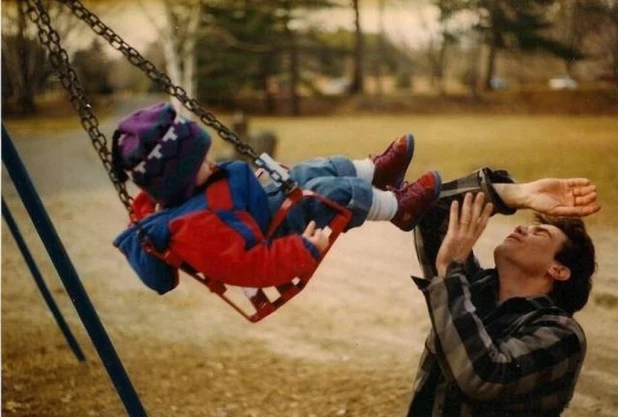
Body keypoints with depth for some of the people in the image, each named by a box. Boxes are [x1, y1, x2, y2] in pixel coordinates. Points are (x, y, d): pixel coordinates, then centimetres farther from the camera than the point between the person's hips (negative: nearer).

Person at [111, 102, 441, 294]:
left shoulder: (160, 200, -11)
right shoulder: (193, 227, -40)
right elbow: (248, 267, -41)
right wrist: (304, 250, -38)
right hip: (271, 238, -10)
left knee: (311, 172, 14)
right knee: (330, 192, -12)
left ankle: (376, 171, 33)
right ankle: (399, 207, 10)